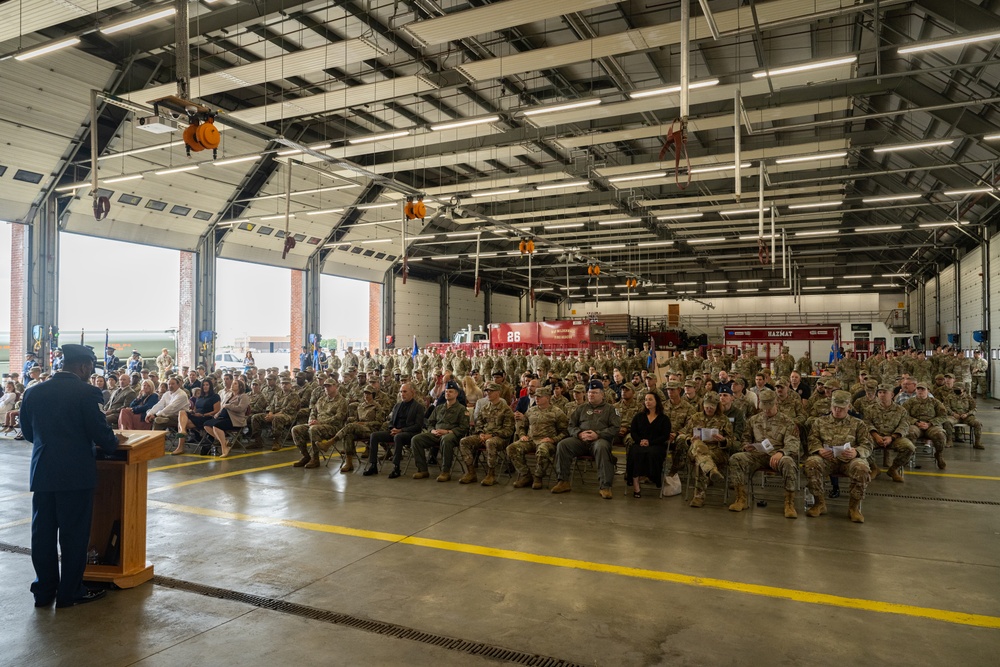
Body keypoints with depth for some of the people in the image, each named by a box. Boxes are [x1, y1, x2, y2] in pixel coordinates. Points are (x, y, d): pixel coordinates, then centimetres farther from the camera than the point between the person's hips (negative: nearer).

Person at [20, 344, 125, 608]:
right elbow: (100, 432, -13)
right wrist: (113, 443, 8)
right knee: (74, 533, 5)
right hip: (76, 473, -5)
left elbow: (27, 431, 14)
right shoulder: (86, 393, -13)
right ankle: (70, 592, 14)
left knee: (43, 532, 14)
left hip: (42, 472, 6)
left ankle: (44, 590, 23)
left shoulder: (34, 392, 5)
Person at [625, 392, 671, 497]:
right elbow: (632, 432, 12)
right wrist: (640, 440, -9)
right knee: (635, 452, -34)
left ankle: (655, 479, -25)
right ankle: (635, 484, -38)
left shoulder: (664, 419, 11)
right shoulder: (638, 416, 20)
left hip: (657, 445, -1)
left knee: (652, 453, -39)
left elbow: (665, 436, 0)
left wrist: (650, 442, -13)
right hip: (639, 444, 2)